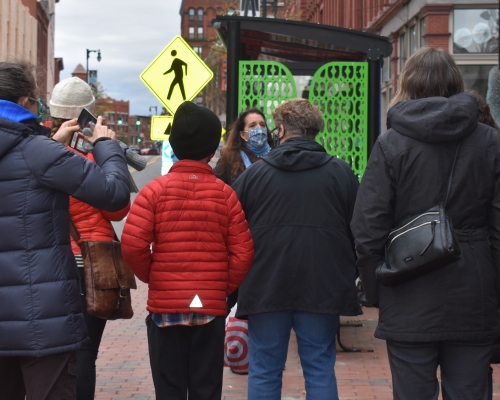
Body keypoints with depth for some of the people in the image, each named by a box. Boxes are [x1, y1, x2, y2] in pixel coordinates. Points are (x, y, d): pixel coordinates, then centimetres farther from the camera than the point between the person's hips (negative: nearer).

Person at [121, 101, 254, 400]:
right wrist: (225, 287, 10)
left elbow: (133, 245, -12)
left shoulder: (156, 190, -4)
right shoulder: (224, 193, 0)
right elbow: (243, 252, -4)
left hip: (165, 305, -1)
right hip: (211, 307, 1)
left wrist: (153, 278, 5)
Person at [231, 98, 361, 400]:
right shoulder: (341, 173, 3)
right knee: (320, 370, 6)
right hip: (323, 288, 1)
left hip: (265, 288, 0)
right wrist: (350, 276, 18)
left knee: (264, 371, 7)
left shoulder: (254, 174, 2)